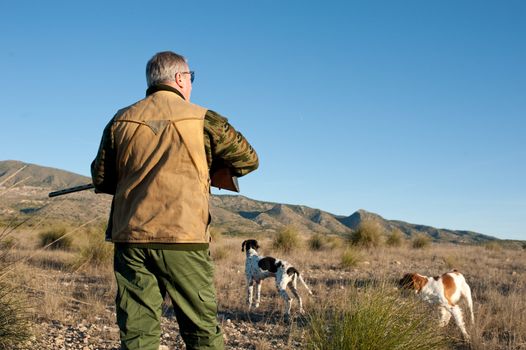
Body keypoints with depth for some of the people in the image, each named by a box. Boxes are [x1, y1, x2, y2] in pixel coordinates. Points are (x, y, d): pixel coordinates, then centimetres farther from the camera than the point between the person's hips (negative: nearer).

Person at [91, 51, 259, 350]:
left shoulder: (121, 121, 9)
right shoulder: (202, 120, 0)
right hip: (183, 240, -3)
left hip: (131, 238, 3)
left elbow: (101, 179, 14)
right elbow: (249, 160, 8)